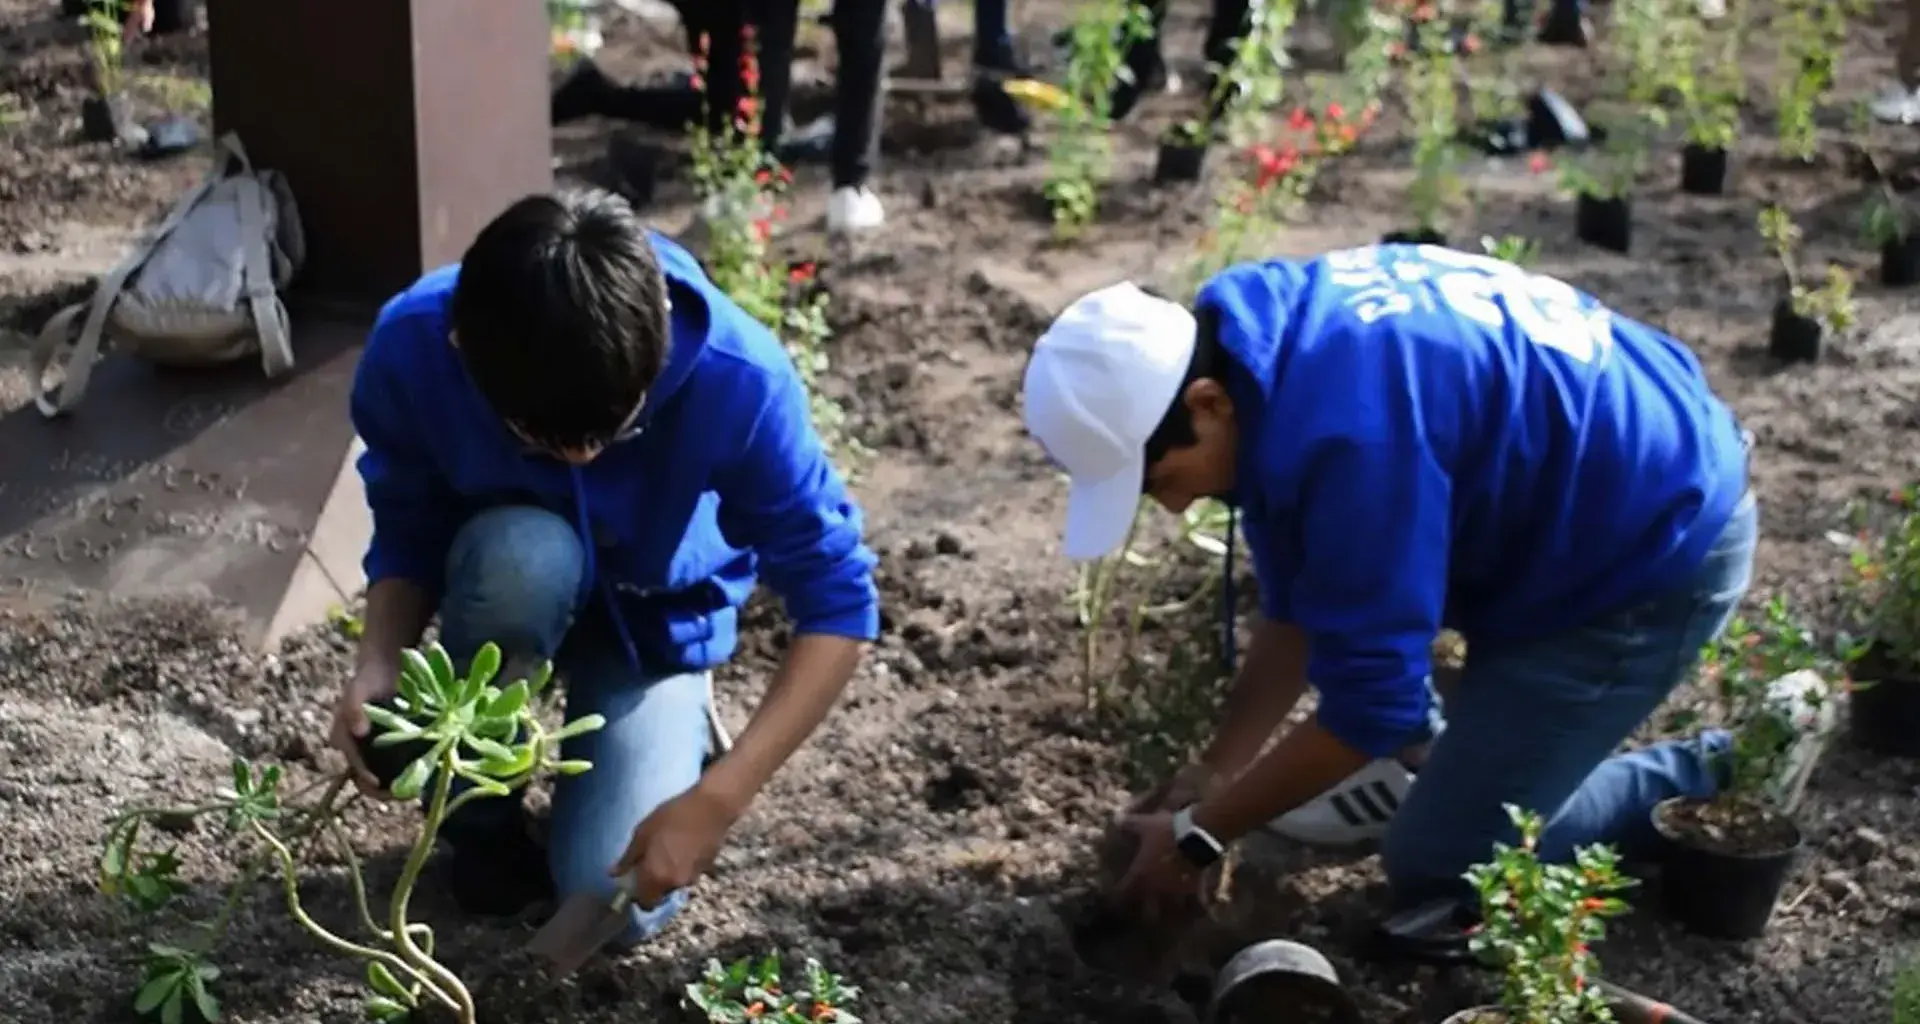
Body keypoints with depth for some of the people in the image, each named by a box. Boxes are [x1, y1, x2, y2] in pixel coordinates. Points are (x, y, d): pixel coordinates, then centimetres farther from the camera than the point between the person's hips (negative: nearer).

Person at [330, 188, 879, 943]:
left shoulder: (737, 379, -37)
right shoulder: (411, 350, -32)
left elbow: (836, 603, -29)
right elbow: (408, 538, -14)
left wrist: (716, 800, -36)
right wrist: (379, 665, -34)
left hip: (657, 615, -1)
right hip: (515, 577, 1)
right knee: (522, 555, -37)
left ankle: (669, 717, 15)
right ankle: (478, 815, -8)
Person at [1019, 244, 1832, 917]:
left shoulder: (1345, 430, -35)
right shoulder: (1264, 342, -5)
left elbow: (1369, 698, -25)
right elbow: (1298, 606, 6)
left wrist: (1200, 834, -15)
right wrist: (1215, 772, 2)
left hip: (1659, 553, -9)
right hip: (1569, 518, 9)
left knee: (1438, 866, -4)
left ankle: (1715, 780, 7)